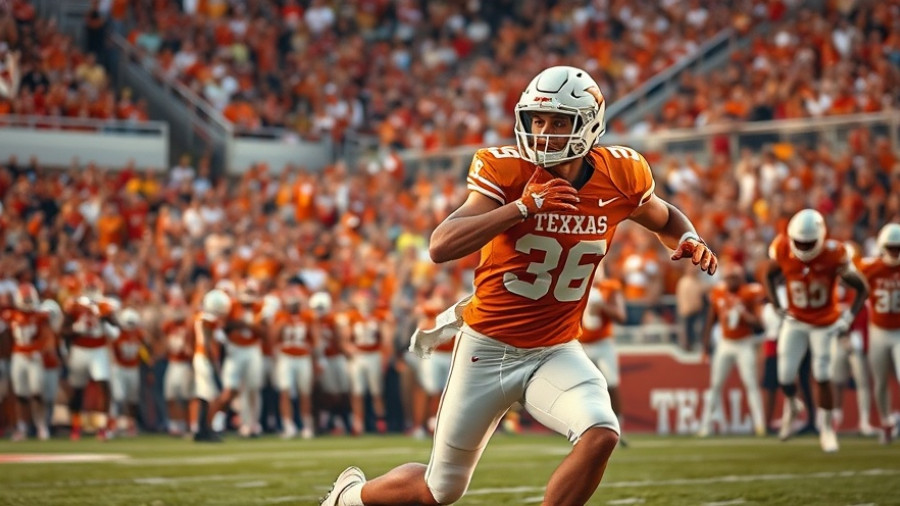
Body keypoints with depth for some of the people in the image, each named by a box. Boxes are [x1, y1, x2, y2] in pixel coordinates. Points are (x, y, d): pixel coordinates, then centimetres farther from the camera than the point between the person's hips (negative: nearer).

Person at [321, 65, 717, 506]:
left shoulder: (619, 178, -6)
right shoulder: (507, 171, -16)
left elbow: (665, 220, 16)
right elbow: (441, 247, -27)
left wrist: (689, 241, -7)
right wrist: (522, 207, -34)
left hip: (556, 352, 2)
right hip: (489, 348, -2)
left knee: (601, 435, -27)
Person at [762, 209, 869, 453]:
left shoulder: (833, 255, -26)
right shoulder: (783, 251, -19)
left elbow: (862, 288, -14)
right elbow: (770, 276, 5)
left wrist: (848, 318, -20)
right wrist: (776, 306, -3)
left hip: (825, 323, -2)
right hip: (795, 322, 2)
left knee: (822, 376, -5)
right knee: (785, 376, -2)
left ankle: (827, 429, 12)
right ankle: (791, 407, 32)